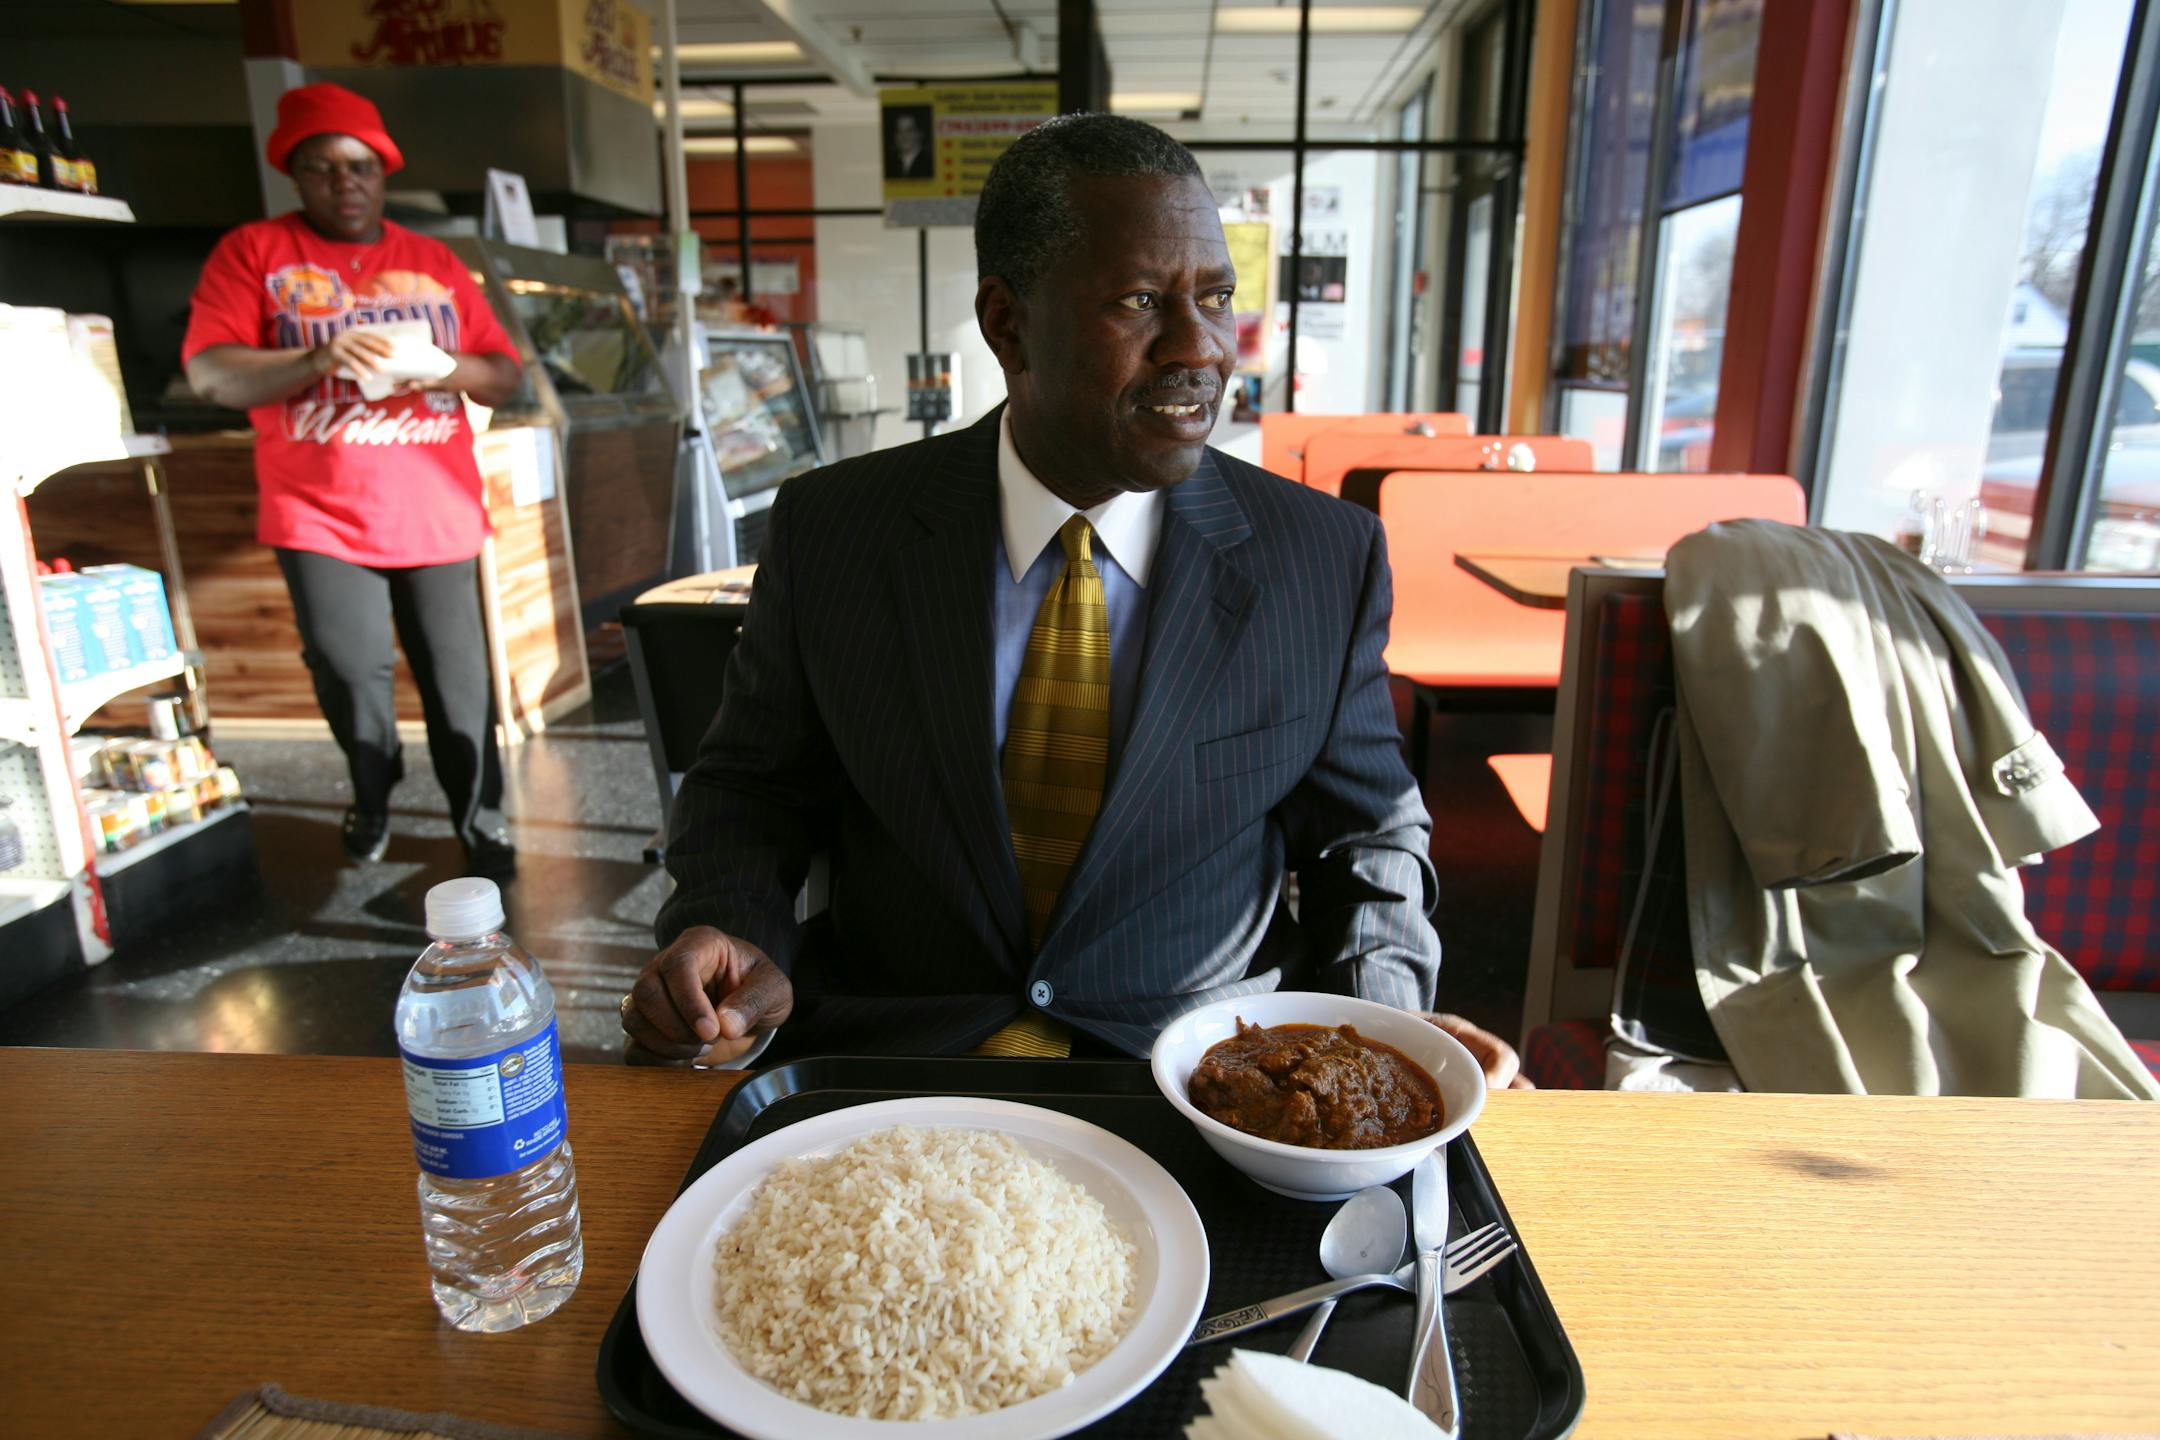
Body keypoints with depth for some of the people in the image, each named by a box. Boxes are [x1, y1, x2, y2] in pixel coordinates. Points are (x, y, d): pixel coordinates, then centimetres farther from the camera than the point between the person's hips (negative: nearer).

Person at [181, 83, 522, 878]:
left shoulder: (435, 262, 12)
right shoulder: (253, 251, 4)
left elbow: (504, 374, 11)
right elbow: (210, 372, -6)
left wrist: (453, 369, -12)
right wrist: (318, 359, -22)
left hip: (437, 515, 2)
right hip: (321, 517, -1)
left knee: (457, 676, 1)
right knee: (350, 670, -1)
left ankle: (477, 815, 16)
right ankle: (371, 793, 27)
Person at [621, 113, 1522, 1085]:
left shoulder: (1328, 560, -4)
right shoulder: (830, 530, -4)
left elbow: (1365, 832, 7)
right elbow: (750, 788, 6)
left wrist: (1385, 1023, -11)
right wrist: (734, 939, -14)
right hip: (891, 1060, 0)